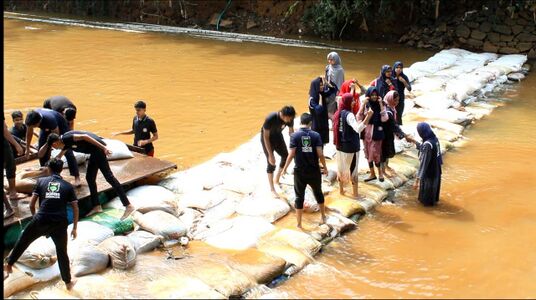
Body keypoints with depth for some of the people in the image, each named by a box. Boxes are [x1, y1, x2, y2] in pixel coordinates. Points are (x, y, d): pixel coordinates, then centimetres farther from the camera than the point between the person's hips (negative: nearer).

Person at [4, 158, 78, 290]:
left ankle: (9, 264, 39)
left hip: (41, 220, -1)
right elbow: (75, 208, 7)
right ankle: (68, 282, 26)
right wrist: (74, 228, 15)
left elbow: (31, 204, 7)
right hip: (60, 224, 1)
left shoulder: (41, 181, 10)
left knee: (23, 241, 25)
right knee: (62, 252, 18)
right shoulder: (68, 186, 11)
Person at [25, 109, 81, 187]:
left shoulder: (49, 119, -44)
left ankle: (77, 177, -15)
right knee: (41, 150, -4)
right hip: (46, 127, 6)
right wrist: (27, 148, -4)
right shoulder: (31, 119, -28)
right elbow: (29, 133, -8)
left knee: (67, 151, -15)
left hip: (61, 126, -6)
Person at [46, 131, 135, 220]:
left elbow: (84, 136, -21)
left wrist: (103, 147, -26)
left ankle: (128, 206, -18)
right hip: (94, 152, 10)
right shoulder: (65, 142, 19)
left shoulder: (66, 138, -10)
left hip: (98, 148, -10)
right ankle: (97, 206, 22)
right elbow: (59, 156, 39)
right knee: (90, 178, 13)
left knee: (108, 176, -13)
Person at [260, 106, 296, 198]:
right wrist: (270, 155, -29)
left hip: (278, 136, 5)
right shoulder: (270, 119, -38)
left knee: (286, 156, 3)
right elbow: (266, 137, -30)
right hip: (267, 138, -5)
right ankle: (272, 189, 3)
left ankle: (277, 180, 25)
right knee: (271, 163, -8)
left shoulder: (289, 119, -23)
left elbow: (291, 133, -6)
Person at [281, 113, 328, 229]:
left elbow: (291, 154, -12)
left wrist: (285, 168, -1)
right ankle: (323, 217, 33)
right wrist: (325, 167, 5)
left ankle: (299, 223, 11)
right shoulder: (316, 135, -5)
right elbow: (320, 154, -9)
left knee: (299, 196, 8)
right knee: (318, 193, 21)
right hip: (314, 171, 1)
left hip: (300, 171, -1)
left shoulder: (294, 135, -8)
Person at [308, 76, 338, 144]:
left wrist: (326, 82, -6)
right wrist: (320, 97, -23)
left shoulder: (323, 94, 2)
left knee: (322, 141, 14)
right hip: (316, 124, -7)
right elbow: (319, 109, -30)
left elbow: (334, 89, 9)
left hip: (323, 122, 7)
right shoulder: (312, 99, -20)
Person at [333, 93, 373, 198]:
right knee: (353, 169, 4)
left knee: (341, 168, 18)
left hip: (340, 145, 7)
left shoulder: (338, 113, 3)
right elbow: (358, 129, -36)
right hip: (351, 147, -7)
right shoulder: (349, 115, -22)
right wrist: (368, 116, -42)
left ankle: (341, 190, 31)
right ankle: (355, 193, 12)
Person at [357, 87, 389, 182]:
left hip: (376, 132, -3)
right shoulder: (365, 105, 0)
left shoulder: (381, 104, -5)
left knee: (375, 153, -3)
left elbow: (384, 119, -16)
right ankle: (372, 173, 23)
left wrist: (381, 105, -18)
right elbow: (359, 118, -10)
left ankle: (380, 172, 19)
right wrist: (363, 104, -16)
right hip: (366, 131, 3)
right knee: (368, 153, 10)